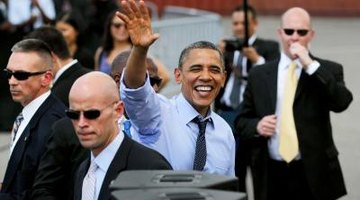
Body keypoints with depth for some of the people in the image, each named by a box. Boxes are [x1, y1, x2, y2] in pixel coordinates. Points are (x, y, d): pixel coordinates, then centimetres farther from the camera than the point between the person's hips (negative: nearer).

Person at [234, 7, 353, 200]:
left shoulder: (327, 70, 3)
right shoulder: (259, 75, 9)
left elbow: (342, 102, -16)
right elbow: (241, 121, 14)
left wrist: (310, 65, -17)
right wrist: (257, 126, -9)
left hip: (313, 176, -2)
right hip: (271, 176, 2)